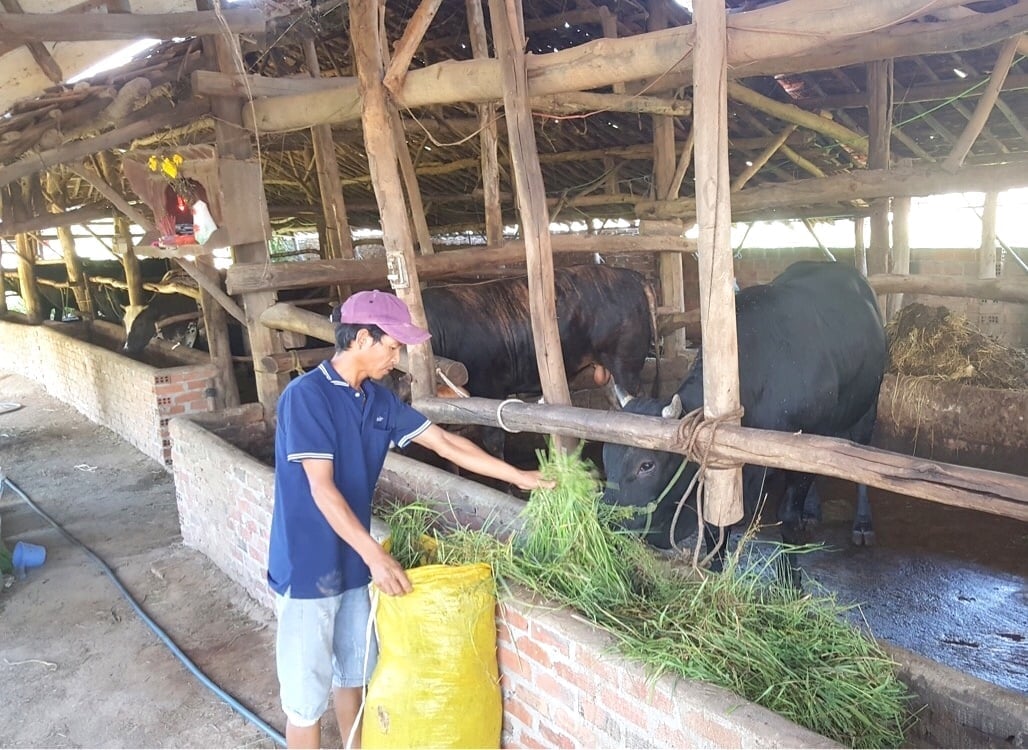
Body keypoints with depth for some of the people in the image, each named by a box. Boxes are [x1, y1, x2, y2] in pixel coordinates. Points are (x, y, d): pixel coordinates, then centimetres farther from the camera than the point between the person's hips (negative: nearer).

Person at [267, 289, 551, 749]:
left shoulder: (378, 400, 3)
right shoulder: (305, 396, -18)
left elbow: (446, 443, 8)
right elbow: (322, 489, -23)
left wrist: (518, 477, 10)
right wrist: (376, 555, -28)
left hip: (351, 561, 7)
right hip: (307, 566, -7)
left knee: (352, 673, 22)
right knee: (306, 692, 6)